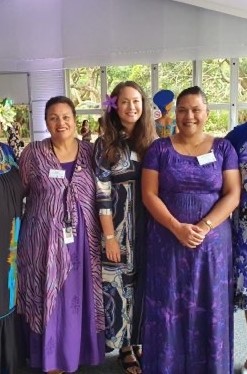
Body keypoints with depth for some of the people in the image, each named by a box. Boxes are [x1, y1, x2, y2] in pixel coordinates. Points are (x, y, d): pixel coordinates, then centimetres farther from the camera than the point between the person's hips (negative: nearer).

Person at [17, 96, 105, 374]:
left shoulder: (89, 152, 2)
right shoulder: (33, 153, -4)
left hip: (83, 239, 2)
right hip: (45, 239, -2)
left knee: (81, 295, 14)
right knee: (49, 297, 9)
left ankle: (80, 350, 35)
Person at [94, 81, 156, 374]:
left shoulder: (152, 141, 7)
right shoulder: (105, 144, -4)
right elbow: (102, 193, -8)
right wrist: (109, 236, -12)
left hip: (148, 225, 3)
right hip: (119, 225, -3)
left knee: (144, 282, 12)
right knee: (120, 284, 5)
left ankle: (138, 341, 32)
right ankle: (124, 347, 24)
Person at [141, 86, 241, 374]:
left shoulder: (223, 148, 4)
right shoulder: (160, 148, 2)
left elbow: (232, 194, -2)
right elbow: (149, 194, -4)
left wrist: (203, 227, -16)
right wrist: (177, 227, -16)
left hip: (212, 240, 1)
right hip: (167, 240, 0)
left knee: (210, 308, 9)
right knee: (169, 306, 6)